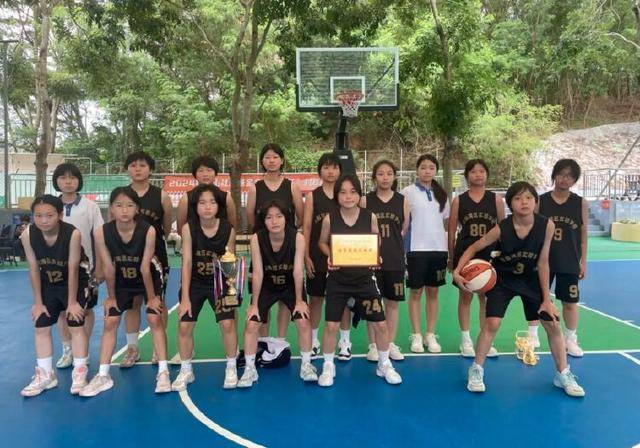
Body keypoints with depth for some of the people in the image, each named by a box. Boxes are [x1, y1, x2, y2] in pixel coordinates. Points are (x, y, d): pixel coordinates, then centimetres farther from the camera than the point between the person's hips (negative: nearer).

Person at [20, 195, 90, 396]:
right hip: (48, 284, 4)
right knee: (41, 327, 7)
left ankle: (79, 373, 10)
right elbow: (34, 269, -12)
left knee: (76, 325, -2)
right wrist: (38, 302, -7)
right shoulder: (28, 235, -21)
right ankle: (45, 375, 20)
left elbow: (73, 270, -23)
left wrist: (72, 302, -17)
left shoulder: (73, 233, -30)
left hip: (75, 283, -4)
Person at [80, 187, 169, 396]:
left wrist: (151, 297, -15)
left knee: (155, 318, -10)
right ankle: (103, 375, 12)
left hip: (150, 277, -3)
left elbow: (145, 267, -24)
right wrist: (111, 297, -5)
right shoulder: (102, 233, -24)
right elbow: (109, 268, -14)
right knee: (110, 321, 1)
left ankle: (163, 372, -1)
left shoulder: (148, 230, -30)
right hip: (122, 280, 3)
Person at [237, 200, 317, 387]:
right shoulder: (256, 239, -23)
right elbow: (258, 273, -20)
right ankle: (249, 369, 8)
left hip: (291, 285, 0)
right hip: (266, 286, 0)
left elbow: (298, 271, -21)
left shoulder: (297, 237, -24)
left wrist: (299, 300, -17)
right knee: (251, 324, -9)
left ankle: (306, 365, 10)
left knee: (304, 321, -11)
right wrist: (254, 303, -17)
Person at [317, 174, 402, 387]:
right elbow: (322, 242, 6)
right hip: (338, 280, -1)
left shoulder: (370, 217, -7)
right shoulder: (329, 218, -9)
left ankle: (384, 365, 28)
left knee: (380, 324, 4)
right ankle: (328, 367, 25)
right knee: (331, 325, 2)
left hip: (364, 278, 1)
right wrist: (330, 256, -13)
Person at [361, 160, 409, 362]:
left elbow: (405, 229, 8)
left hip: (395, 260, 1)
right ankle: (373, 345, 18)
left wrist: (392, 242, 3)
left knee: (392, 302, 9)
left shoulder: (402, 201, 3)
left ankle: (391, 344, 23)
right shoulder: (365, 200, -1)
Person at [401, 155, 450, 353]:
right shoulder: (407, 192, -1)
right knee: (416, 292, 2)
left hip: (438, 248, 4)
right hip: (416, 249, -3)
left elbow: (447, 223, 14)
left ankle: (430, 335, 17)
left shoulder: (441, 194, 10)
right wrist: (400, 250, -7)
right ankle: (416, 335, 12)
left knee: (433, 292, 8)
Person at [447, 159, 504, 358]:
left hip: (489, 254, 1)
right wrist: (451, 257, 4)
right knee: (465, 296, 6)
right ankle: (465, 340, 17)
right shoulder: (458, 201, 2)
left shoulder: (496, 199, 3)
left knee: (486, 297, 8)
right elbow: (452, 231, 4)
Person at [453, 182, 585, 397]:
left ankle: (563, 374, 24)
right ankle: (476, 371, 5)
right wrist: (457, 271, -29)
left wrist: (546, 299, -9)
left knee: (553, 325, 3)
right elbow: (473, 249, -13)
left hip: (530, 278, 3)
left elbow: (542, 263, -13)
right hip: (502, 279, -2)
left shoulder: (547, 225, -21)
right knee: (492, 323, -14)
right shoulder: (501, 229, -26)